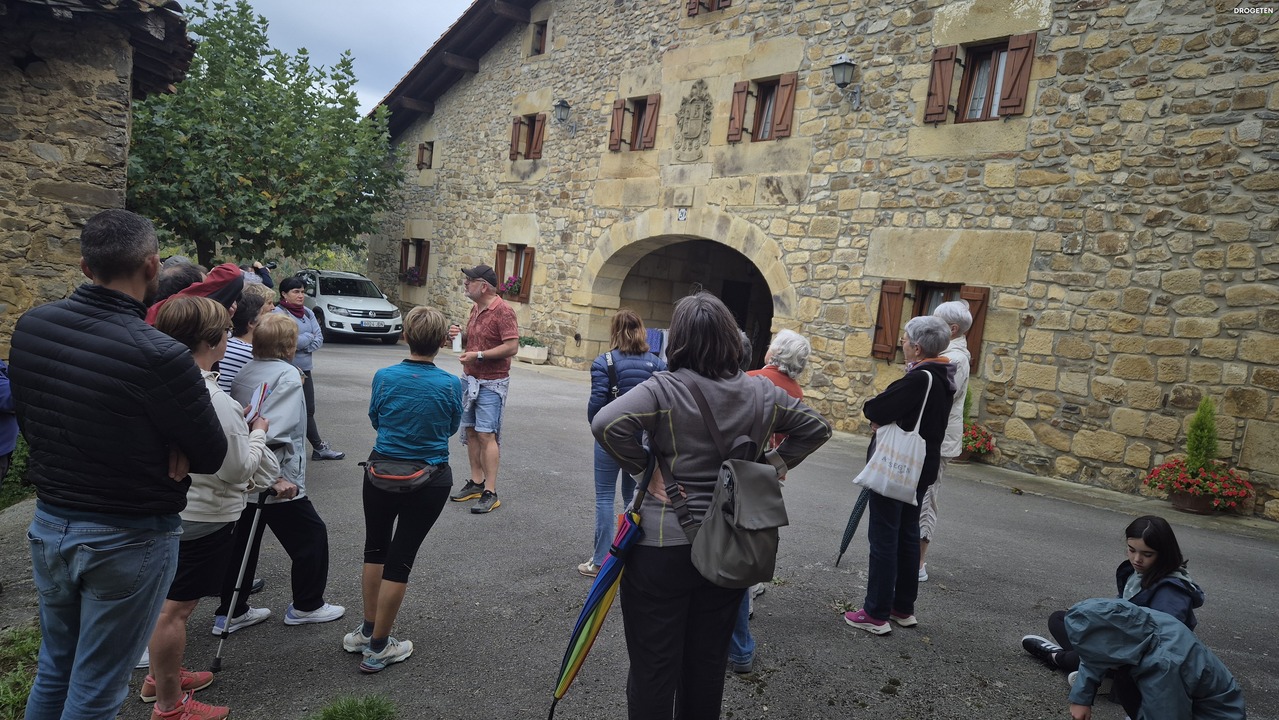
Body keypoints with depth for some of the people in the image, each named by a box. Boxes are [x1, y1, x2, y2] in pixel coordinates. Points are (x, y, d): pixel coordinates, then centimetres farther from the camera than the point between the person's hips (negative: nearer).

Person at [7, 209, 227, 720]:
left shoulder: (30, 327, -5)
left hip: (49, 525, 6)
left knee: (54, 671, 25)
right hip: (128, 541, -6)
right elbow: (211, 457, -16)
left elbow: (28, 422, 9)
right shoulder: (158, 356, -27)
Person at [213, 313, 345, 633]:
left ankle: (231, 612, 28)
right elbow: (275, 432, -27)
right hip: (275, 482, -8)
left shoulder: (243, 371, 5)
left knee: (242, 542, 18)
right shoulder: (288, 376, -17)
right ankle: (306, 606, 21)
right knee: (312, 537, 9)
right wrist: (277, 477, -24)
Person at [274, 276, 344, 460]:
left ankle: (318, 448, 21)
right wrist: (309, 337, -6)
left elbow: (319, 338, 4)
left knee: (308, 410, 14)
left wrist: (302, 342, -12)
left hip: (305, 368, 7)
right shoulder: (279, 313, -10)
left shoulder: (308, 313, 9)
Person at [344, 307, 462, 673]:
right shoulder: (450, 384, -14)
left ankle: (367, 631, 34)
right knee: (400, 559, 6)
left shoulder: (384, 377, -10)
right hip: (428, 482, -2)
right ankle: (377, 648, 18)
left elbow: (375, 420, 7)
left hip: (381, 474, 2)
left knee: (375, 549, 21)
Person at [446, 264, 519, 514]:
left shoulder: (503, 312, -15)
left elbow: (512, 347, -21)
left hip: (491, 383, -9)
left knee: (486, 435, -10)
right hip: (470, 379, 9)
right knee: (471, 431, 11)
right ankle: (476, 482, 21)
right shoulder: (476, 309, 13)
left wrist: (478, 355, -22)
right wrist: (459, 336, 2)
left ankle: (490, 493, -6)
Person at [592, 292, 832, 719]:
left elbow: (606, 424, -27)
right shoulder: (762, 394, 1)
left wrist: (643, 469, -13)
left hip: (664, 546, -4)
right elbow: (817, 428, 12)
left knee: (654, 666, 9)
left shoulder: (664, 389, -14)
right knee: (709, 661, 20)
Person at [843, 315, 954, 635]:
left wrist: (874, 411, -2)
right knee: (908, 536, 17)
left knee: (883, 539, 0)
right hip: (921, 468, 9)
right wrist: (886, 417, -2)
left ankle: (877, 614, 8)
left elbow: (874, 410, -23)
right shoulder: (942, 378, 7)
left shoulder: (918, 379, -24)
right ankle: (904, 608, 28)